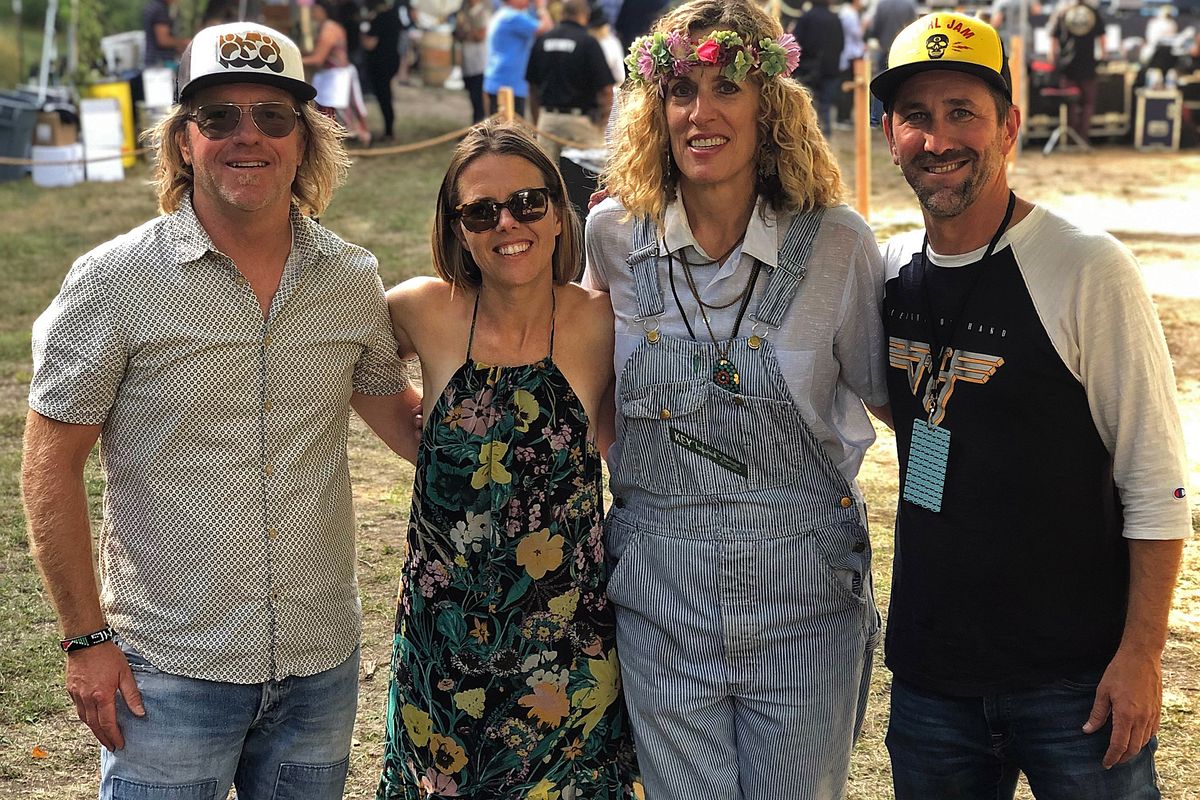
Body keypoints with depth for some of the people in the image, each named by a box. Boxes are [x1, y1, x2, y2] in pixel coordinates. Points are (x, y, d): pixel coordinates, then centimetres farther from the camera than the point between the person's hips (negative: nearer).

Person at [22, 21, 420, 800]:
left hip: (322, 661, 4)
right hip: (170, 670, -3)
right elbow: (52, 463, -5)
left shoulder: (353, 279, 1)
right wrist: (86, 638, -7)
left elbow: (391, 405, 17)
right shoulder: (114, 282, -8)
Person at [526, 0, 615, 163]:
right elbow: (605, 90, -12)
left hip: (547, 119, 4)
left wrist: (536, 122, 19)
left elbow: (533, 87, 10)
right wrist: (605, 119, 2)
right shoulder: (588, 42, -9)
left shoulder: (541, 41, 4)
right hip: (581, 119, -4)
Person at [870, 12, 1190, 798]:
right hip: (928, 668, 5)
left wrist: (1141, 653, -13)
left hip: (1074, 679, -5)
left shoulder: (1089, 270, -13)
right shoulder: (892, 269, 3)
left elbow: (1157, 484, -11)